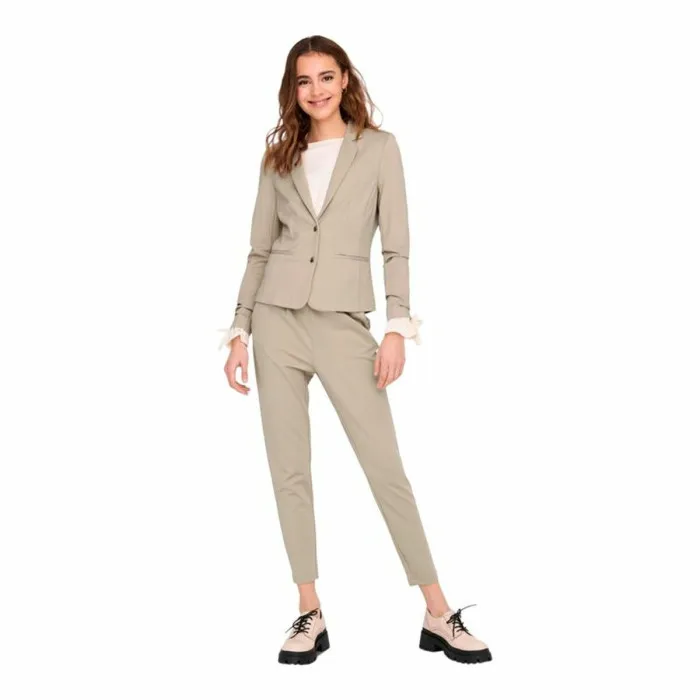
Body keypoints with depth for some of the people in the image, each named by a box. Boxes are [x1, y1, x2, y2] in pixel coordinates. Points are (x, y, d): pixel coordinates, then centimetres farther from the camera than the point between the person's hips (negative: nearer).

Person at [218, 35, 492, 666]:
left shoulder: (379, 148, 5)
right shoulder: (279, 156, 12)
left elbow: (396, 246, -1)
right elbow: (260, 249, 12)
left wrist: (399, 328, -11)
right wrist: (240, 332, 6)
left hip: (343, 323, -3)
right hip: (278, 319, 3)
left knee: (386, 468, -4)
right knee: (289, 471, 3)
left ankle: (439, 616, 6)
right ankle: (311, 614, 15)